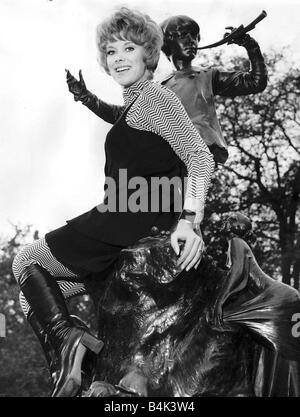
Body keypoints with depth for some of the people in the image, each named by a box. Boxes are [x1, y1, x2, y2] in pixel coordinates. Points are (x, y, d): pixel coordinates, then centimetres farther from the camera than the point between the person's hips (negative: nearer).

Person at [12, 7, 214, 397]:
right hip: (142, 219, 10)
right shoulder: (138, 103, 21)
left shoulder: (154, 96, -8)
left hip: (132, 222, -10)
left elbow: (201, 157, -19)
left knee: (26, 261, 0)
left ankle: (66, 336, -20)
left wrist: (189, 221, -30)